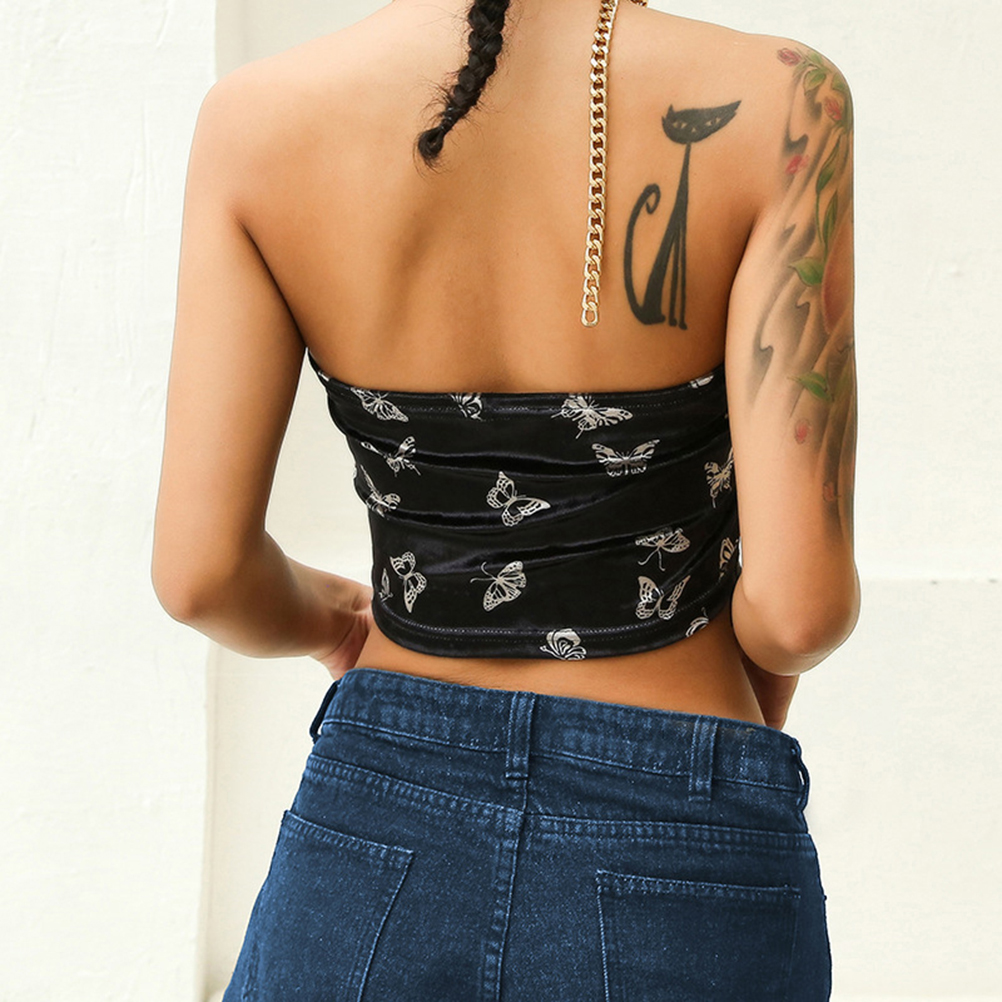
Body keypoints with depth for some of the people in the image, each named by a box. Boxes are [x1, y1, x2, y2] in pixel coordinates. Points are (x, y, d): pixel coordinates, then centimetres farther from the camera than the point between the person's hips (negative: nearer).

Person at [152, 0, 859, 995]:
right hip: (677, 870, -1)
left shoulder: (258, 117, -8)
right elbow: (799, 604, -17)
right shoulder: (772, 103, -15)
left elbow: (201, 573, -10)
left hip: (382, 832, 2)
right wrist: (766, 676, 7)